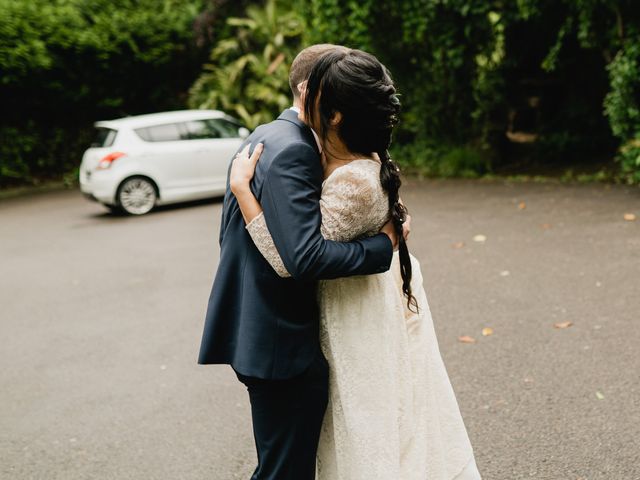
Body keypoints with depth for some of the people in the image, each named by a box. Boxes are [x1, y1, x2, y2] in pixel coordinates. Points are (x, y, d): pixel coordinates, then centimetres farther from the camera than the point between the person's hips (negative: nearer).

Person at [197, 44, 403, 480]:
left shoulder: (266, 137, 11)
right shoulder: (292, 151, -21)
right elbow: (306, 257, -30)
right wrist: (384, 243, -19)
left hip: (256, 327, 11)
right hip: (283, 340, -10)